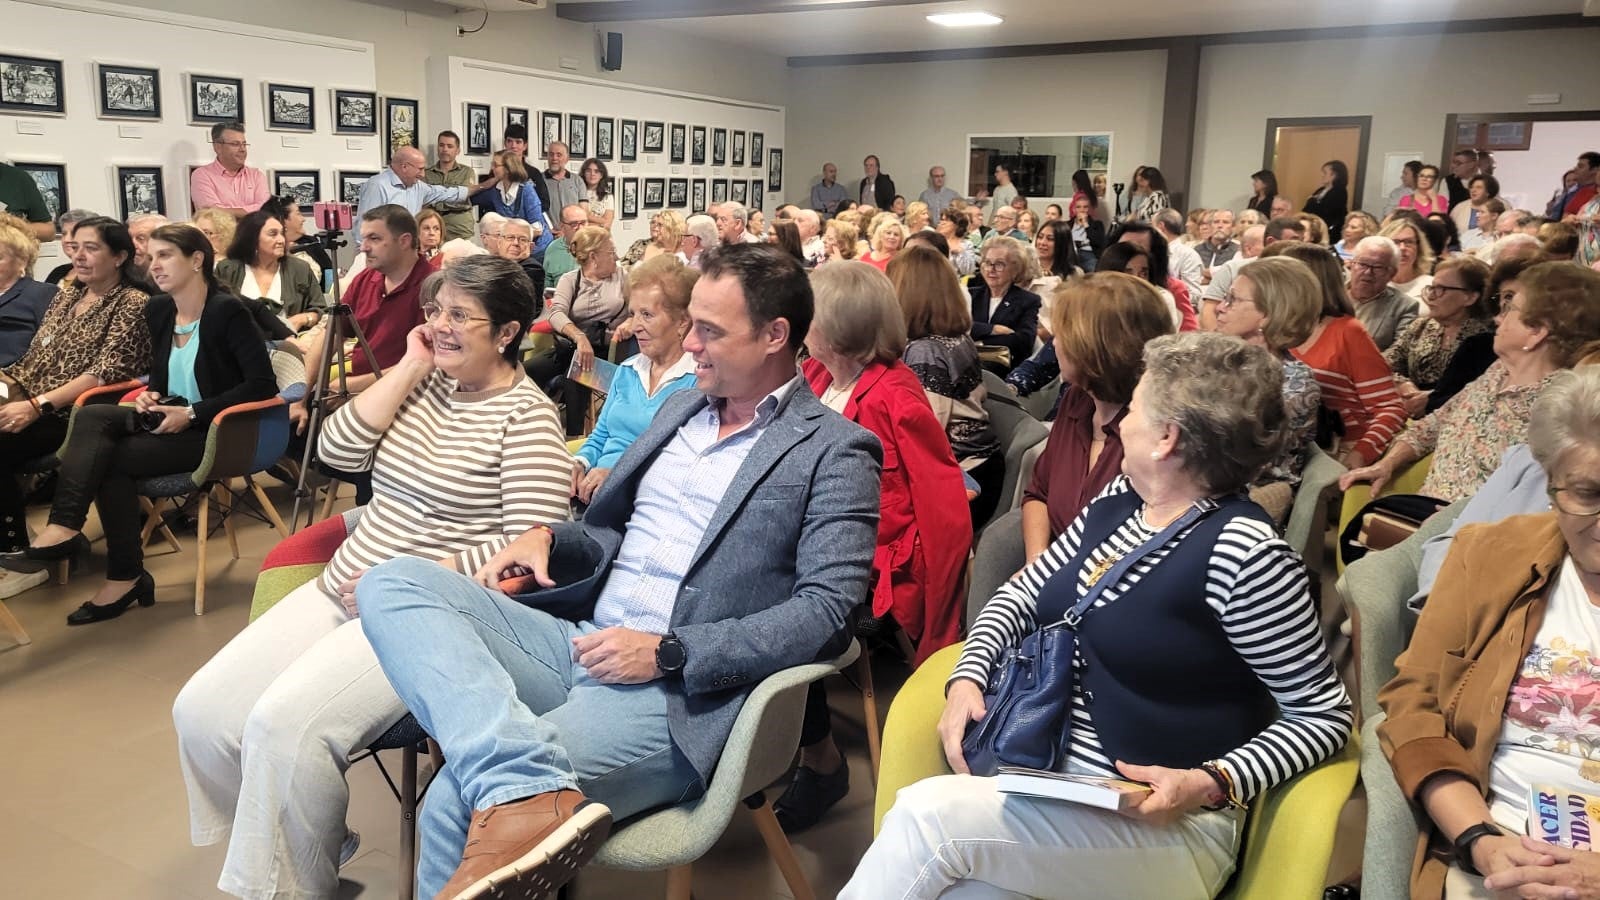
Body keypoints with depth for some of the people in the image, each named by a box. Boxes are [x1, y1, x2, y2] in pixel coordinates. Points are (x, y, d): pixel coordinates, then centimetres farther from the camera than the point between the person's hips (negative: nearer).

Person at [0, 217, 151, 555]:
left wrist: (37, 405, -22)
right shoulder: (67, 293, 18)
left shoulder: (133, 303, -6)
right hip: (33, 404, 7)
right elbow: (36, 356, 18)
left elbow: (107, 372, -16)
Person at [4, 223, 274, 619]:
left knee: (110, 460, -22)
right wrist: (150, 394, -1)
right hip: (169, 419, 7)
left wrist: (192, 413, -21)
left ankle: (125, 578, -15)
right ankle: (64, 527, -27)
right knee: (92, 416, -19)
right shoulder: (158, 309, 10)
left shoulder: (228, 311, -14)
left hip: (212, 431, -7)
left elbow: (262, 384, -20)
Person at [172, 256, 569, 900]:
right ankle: (297, 847, 21)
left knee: (284, 725, -26)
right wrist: (409, 368, -4)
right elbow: (338, 450, 1)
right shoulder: (426, 381, 10)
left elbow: (530, 544, -17)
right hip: (339, 591, 8)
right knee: (201, 710, -1)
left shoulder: (526, 416, -10)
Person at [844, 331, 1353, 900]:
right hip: (1043, 776, 6)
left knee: (927, 815, -26)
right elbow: (1023, 592, 15)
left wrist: (1211, 784, -23)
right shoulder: (1119, 500, 8)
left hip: (1160, 819, -5)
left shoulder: (1242, 553, -16)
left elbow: (1324, 714, -9)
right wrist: (967, 677, -3)